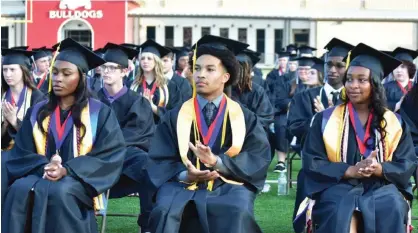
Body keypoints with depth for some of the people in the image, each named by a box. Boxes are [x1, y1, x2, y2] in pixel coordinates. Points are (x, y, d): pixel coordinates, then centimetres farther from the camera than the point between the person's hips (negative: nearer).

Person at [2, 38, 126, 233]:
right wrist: (43, 166, -17)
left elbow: (110, 155, -5)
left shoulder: (100, 113, 5)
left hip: (78, 179, -3)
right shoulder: (36, 113, 14)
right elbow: (21, 154, 7)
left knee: (59, 192, -37)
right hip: (41, 174, 3)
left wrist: (67, 170, -18)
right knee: (20, 190, -31)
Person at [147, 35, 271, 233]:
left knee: (237, 214, -34)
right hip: (183, 184, 1)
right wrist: (185, 175, -15)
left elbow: (259, 158, 0)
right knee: (165, 211, -31)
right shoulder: (175, 117, 12)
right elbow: (160, 160, 7)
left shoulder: (244, 118, 11)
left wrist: (217, 162, -15)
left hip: (229, 185, -1)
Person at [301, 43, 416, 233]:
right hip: (338, 186, -1)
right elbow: (311, 162, -1)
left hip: (382, 188, 1)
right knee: (340, 213, -34)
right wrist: (350, 170, -16)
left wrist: (379, 169, -17)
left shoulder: (394, 122, 9)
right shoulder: (325, 119, 6)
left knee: (392, 210, -32)